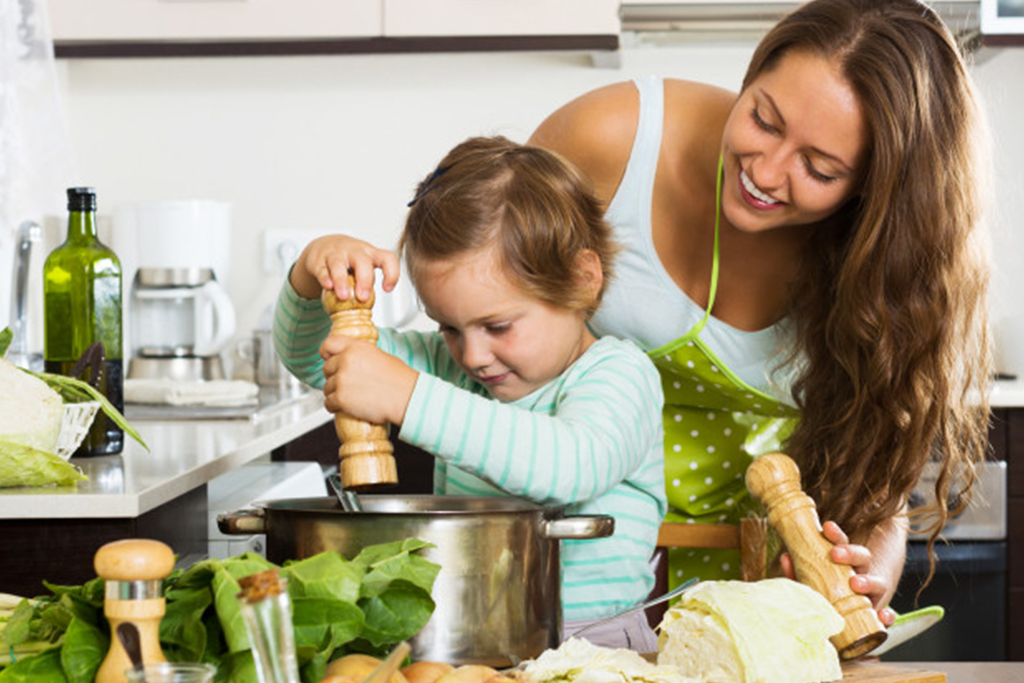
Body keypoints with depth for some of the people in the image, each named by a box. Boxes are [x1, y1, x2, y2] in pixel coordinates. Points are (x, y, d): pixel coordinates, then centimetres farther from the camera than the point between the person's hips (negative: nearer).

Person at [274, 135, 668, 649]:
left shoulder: (618, 375, -10)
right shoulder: (455, 367, 12)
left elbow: (575, 467, -33)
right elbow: (310, 357, 19)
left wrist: (409, 397, -37)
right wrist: (313, 275, -4)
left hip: (587, 642, -5)